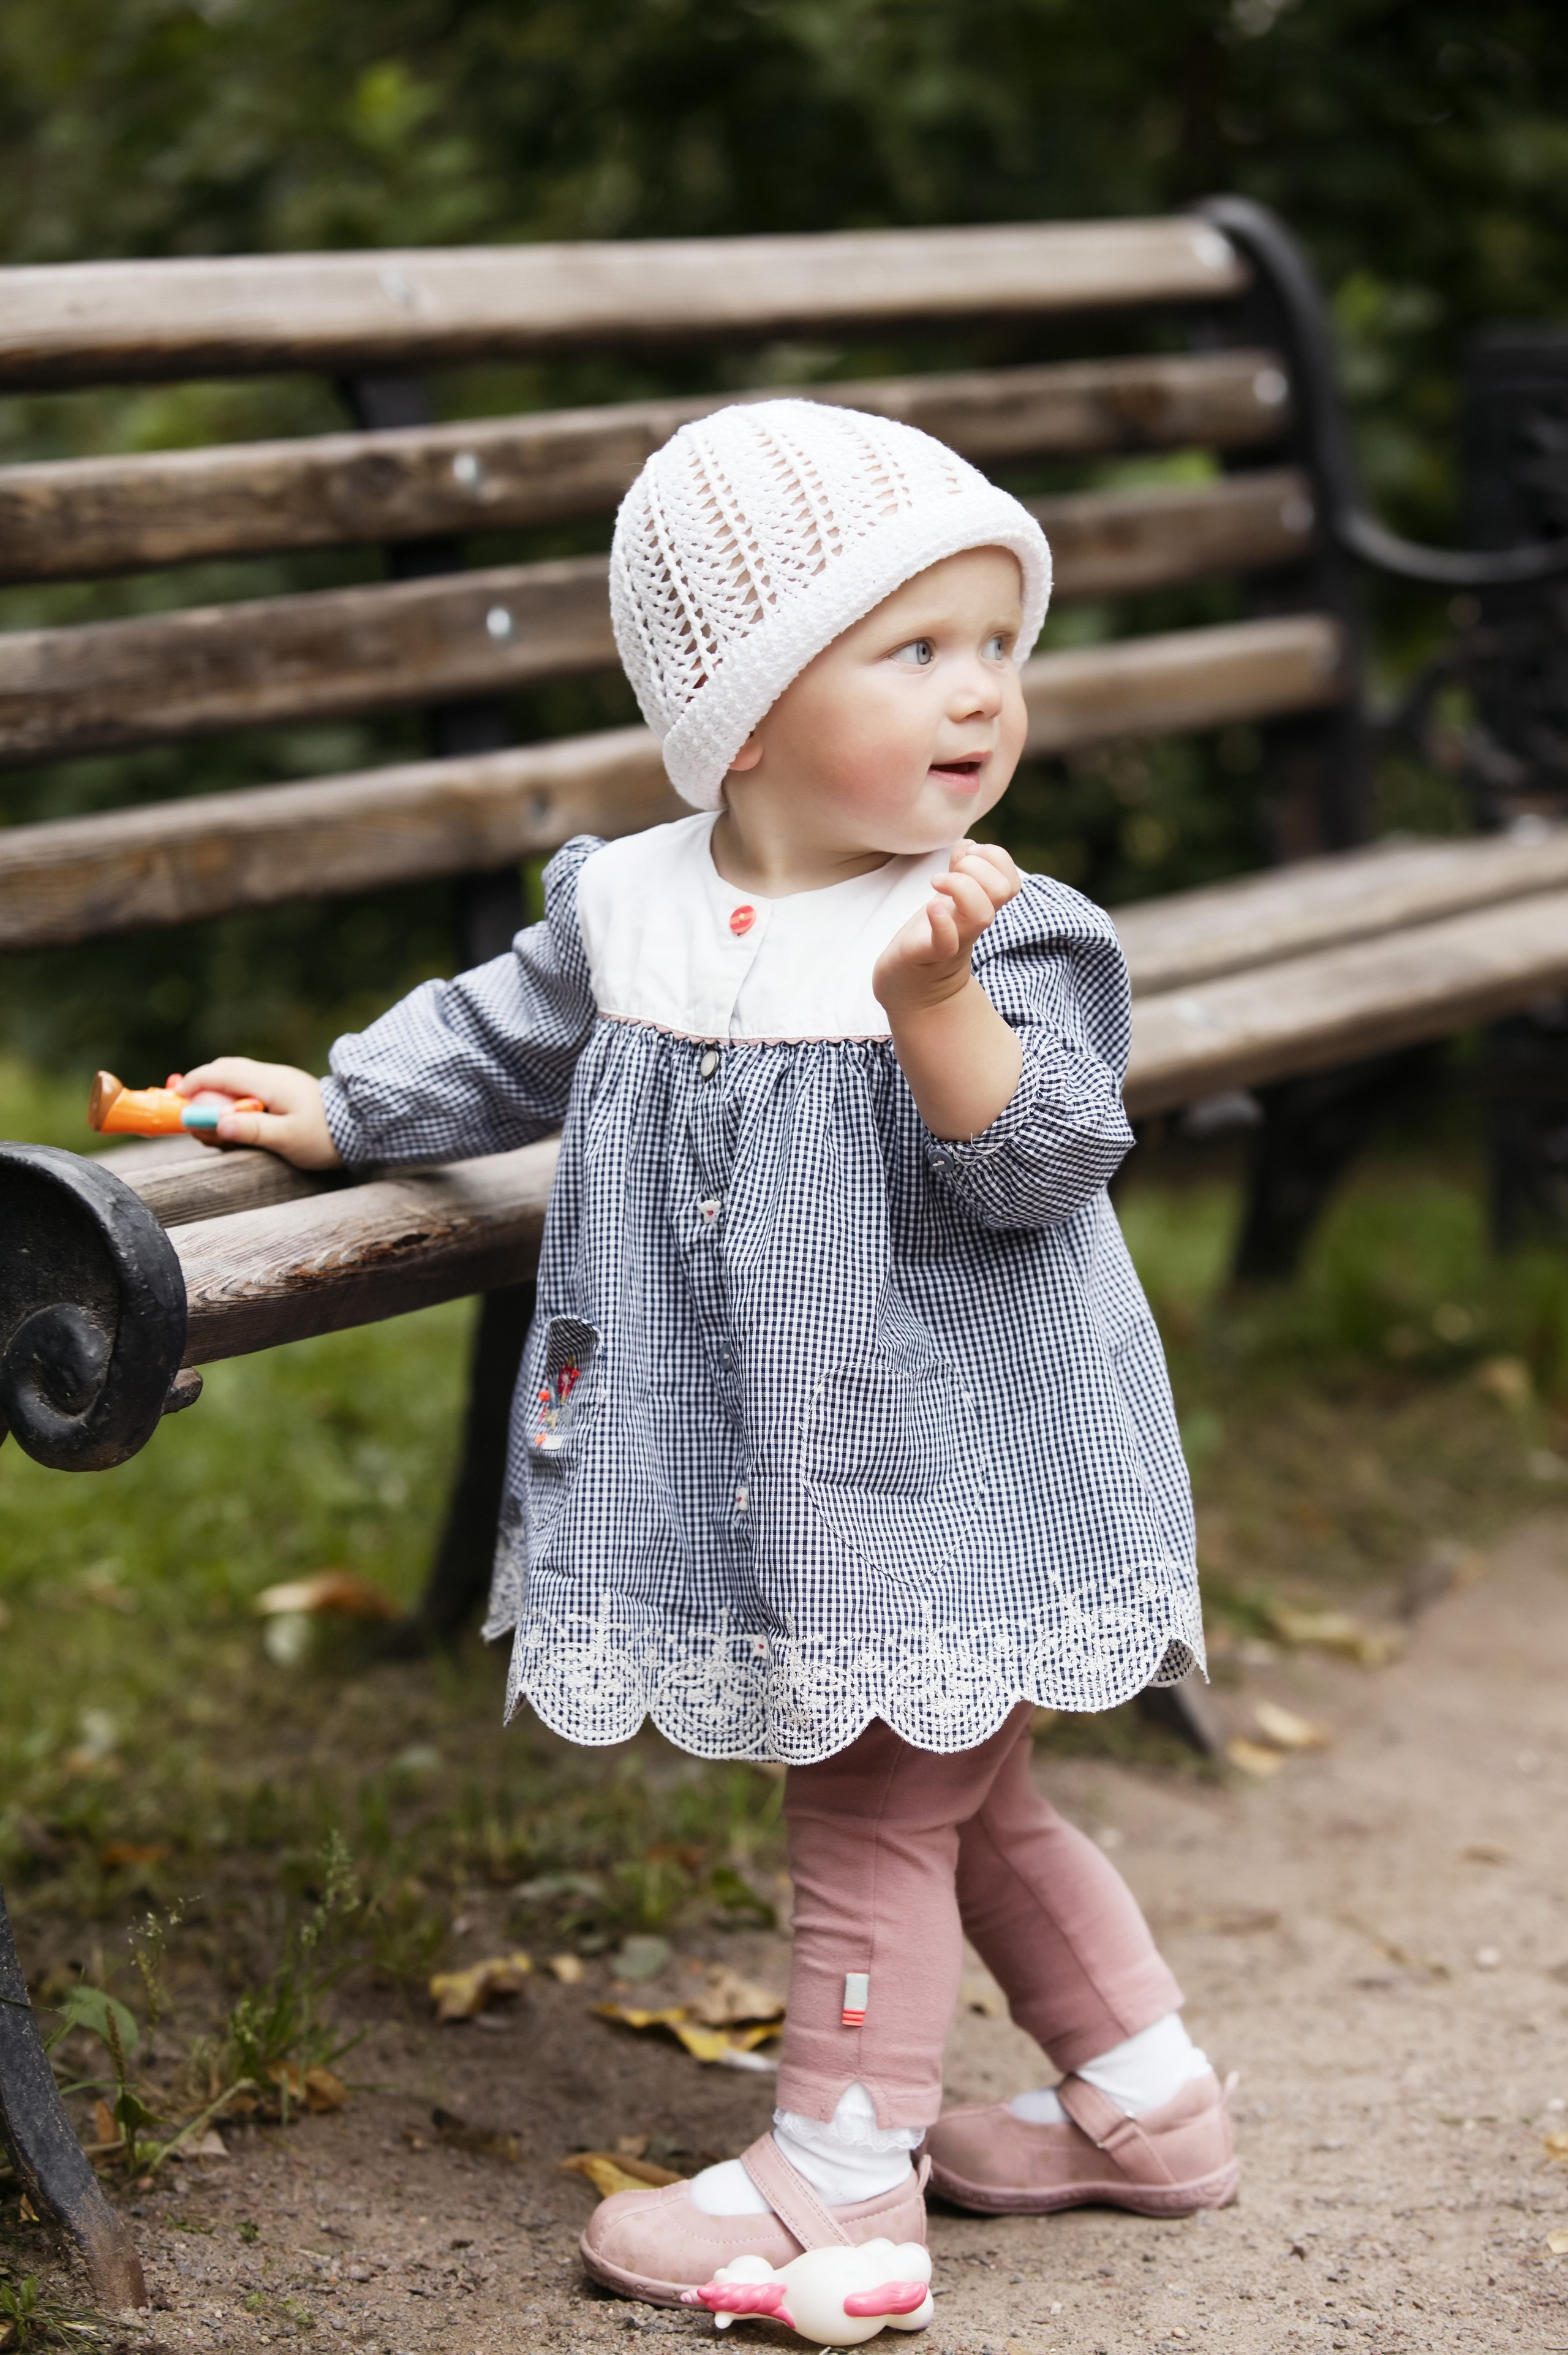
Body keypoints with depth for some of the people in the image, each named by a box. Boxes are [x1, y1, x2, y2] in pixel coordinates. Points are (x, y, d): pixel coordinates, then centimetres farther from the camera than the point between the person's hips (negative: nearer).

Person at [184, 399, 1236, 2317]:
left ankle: (844, 2159, 18)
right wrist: (335, 1109, 18)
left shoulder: (1005, 935, -15)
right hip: (748, 1471, 6)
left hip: (936, 1468, -6)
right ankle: (1147, 2097, 35)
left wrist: (933, 1002, -36)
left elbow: (1044, 1161, -24)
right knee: (970, 1804, 19)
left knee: (874, 1805, 4)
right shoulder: (628, 908, 0)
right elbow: (503, 1043, 17)